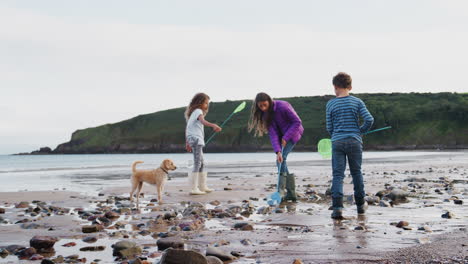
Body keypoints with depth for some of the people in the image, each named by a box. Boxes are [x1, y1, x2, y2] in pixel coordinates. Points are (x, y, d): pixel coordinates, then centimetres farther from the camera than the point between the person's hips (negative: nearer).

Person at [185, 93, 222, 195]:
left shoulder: (193, 112, 20)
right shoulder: (198, 111, -9)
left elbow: (187, 129, 22)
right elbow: (203, 121, -32)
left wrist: (187, 143, 24)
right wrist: (213, 125, -49)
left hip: (192, 139, 10)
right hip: (196, 139, -10)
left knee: (201, 163, 16)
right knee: (197, 164, -11)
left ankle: (202, 187, 23)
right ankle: (193, 188, -13)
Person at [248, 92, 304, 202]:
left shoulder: (282, 106, -26)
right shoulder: (265, 114, -9)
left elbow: (297, 122, -22)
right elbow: (273, 133, -17)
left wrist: (286, 137, -25)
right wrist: (277, 151, -29)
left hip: (293, 132, -7)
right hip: (282, 135, 7)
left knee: (281, 160, -18)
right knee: (280, 160, 2)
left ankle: (281, 191, -17)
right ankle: (291, 193, 7)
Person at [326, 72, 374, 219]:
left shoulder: (330, 104, 1)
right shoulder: (357, 102, 1)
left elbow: (329, 127, 5)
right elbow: (369, 120, -8)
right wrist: (362, 130, 11)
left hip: (337, 142, 0)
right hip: (354, 141, 1)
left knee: (338, 175, -2)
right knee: (356, 173, 15)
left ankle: (337, 206, -17)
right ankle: (360, 205, 25)